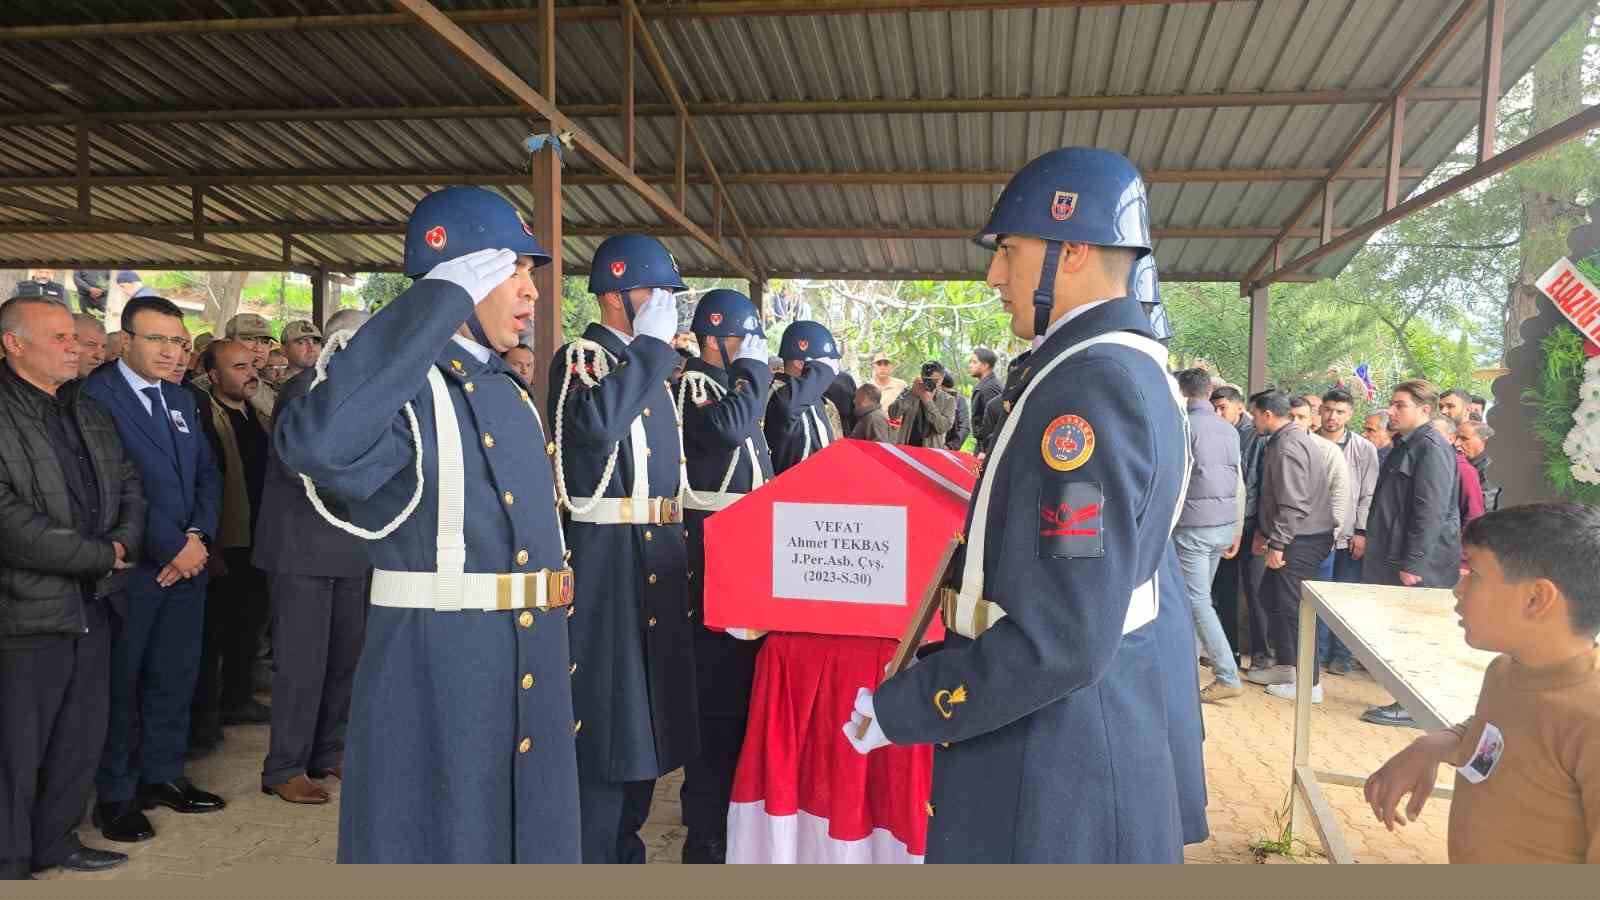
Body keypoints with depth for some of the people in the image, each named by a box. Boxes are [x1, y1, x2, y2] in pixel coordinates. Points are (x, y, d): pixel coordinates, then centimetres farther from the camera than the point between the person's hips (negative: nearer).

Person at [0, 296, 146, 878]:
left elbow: (129, 486, 15)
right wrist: (99, 557, -15)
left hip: (92, 605, 8)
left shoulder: (91, 415, 13)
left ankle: (56, 841, 33)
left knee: (83, 736, 17)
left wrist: (124, 542, -5)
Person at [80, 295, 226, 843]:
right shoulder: (95, 395, -10)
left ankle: (162, 775, 28)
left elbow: (207, 473, 12)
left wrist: (199, 537, -4)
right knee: (120, 682, 6)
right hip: (133, 566, -6)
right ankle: (114, 794, 19)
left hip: (188, 561, 7)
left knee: (176, 676, 14)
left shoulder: (182, 400, 13)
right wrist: (173, 548, -15)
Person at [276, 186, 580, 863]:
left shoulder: (508, 392, 12)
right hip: (436, 673, -8)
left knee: (526, 847, 20)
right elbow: (315, 445, -39)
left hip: (530, 677, 9)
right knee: (443, 841, 7)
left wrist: (561, 668, 17)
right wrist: (437, 301, -30)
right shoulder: (405, 389, -15)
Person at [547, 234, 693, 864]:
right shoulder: (578, 359, -8)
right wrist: (651, 345, -21)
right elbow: (595, 423, -30)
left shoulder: (648, 363, 15)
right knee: (602, 713, -2)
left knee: (643, 712, 17)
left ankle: (625, 845, 32)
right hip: (605, 556, -8)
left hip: (657, 553, 8)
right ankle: (592, 853, 11)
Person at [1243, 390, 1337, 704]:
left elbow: (1294, 504, -24)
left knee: (1291, 607, -4)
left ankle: (1309, 683, 4)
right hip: (1297, 538, 10)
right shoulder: (1286, 440, 14)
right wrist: (1264, 532, 20)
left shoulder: (1288, 446, -18)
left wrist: (1277, 544, -21)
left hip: (1303, 540, -10)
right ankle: (1284, 667, 27)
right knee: (1270, 595, 17)